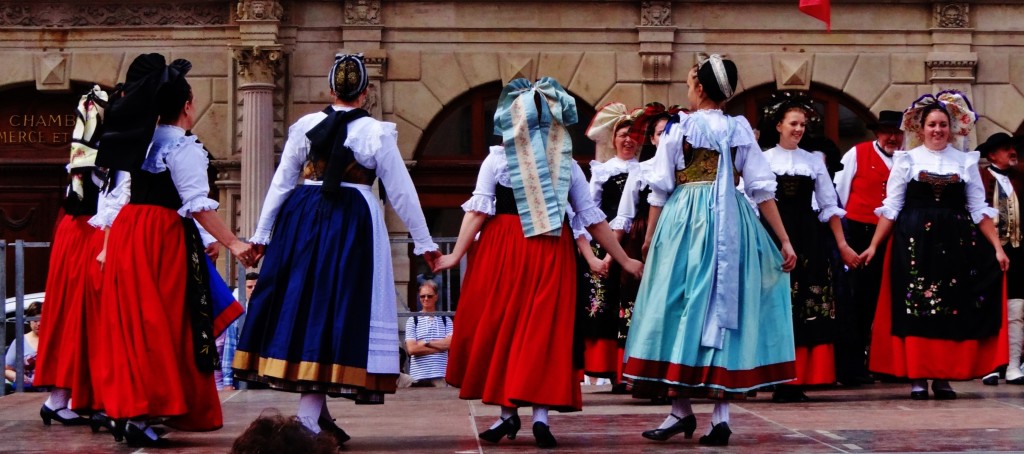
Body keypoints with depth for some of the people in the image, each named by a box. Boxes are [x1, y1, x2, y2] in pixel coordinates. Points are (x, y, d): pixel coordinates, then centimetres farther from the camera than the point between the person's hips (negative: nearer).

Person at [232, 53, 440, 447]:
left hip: (302, 217, 3)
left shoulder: (305, 125, 6)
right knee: (339, 305, 0)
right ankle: (312, 410, -4)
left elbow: (281, 182, 8)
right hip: (352, 221, -3)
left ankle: (313, 408, 9)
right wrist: (424, 243, 10)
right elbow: (401, 192, 1)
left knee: (302, 300, 9)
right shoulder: (377, 133, -2)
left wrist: (261, 233, 16)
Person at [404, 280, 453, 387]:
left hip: (440, 375, 1)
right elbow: (411, 349, -3)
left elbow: (450, 343, -1)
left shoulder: (446, 320, 14)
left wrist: (426, 343, -4)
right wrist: (440, 347, -4)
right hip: (418, 375, -1)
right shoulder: (412, 321, 8)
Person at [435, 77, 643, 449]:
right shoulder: (567, 164, 8)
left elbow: (479, 209, -5)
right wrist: (624, 261, 15)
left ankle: (508, 412, 9)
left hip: (504, 248, -1)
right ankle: (541, 411, -11)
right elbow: (592, 217, 9)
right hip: (553, 251, 1)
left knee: (499, 325, 8)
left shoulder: (497, 159, 2)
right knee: (544, 328, 2)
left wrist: (456, 255, -4)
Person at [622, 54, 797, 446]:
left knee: (681, 305, 4)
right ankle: (721, 413, 1)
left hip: (684, 221, -3)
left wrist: (650, 236, 9)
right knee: (726, 305, 5)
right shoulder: (740, 130, 7)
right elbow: (763, 189, 4)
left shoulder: (679, 128, -1)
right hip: (732, 223, 3)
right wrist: (784, 240, 6)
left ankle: (681, 409, 5)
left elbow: (660, 188, 0)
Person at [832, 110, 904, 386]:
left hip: (887, 238, 4)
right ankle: (846, 367, -2)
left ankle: (858, 362, 17)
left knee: (870, 300, 9)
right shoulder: (857, 154, 1)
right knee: (851, 298, -5)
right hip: (856, 232, -3)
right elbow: (838, 192, 2)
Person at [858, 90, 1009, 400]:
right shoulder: (907, 160, 6)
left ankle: (943, 377, 8)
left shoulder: (966, 162, 10)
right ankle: (917, 378, 1)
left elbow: (979, 210, 8)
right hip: (915, 243, -2)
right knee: (915, 308, -4)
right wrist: (873, 246, -3)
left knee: (951, 309, 1)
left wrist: (997, 247, 0)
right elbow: (890, 207, 4)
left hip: (955, 243, 2)